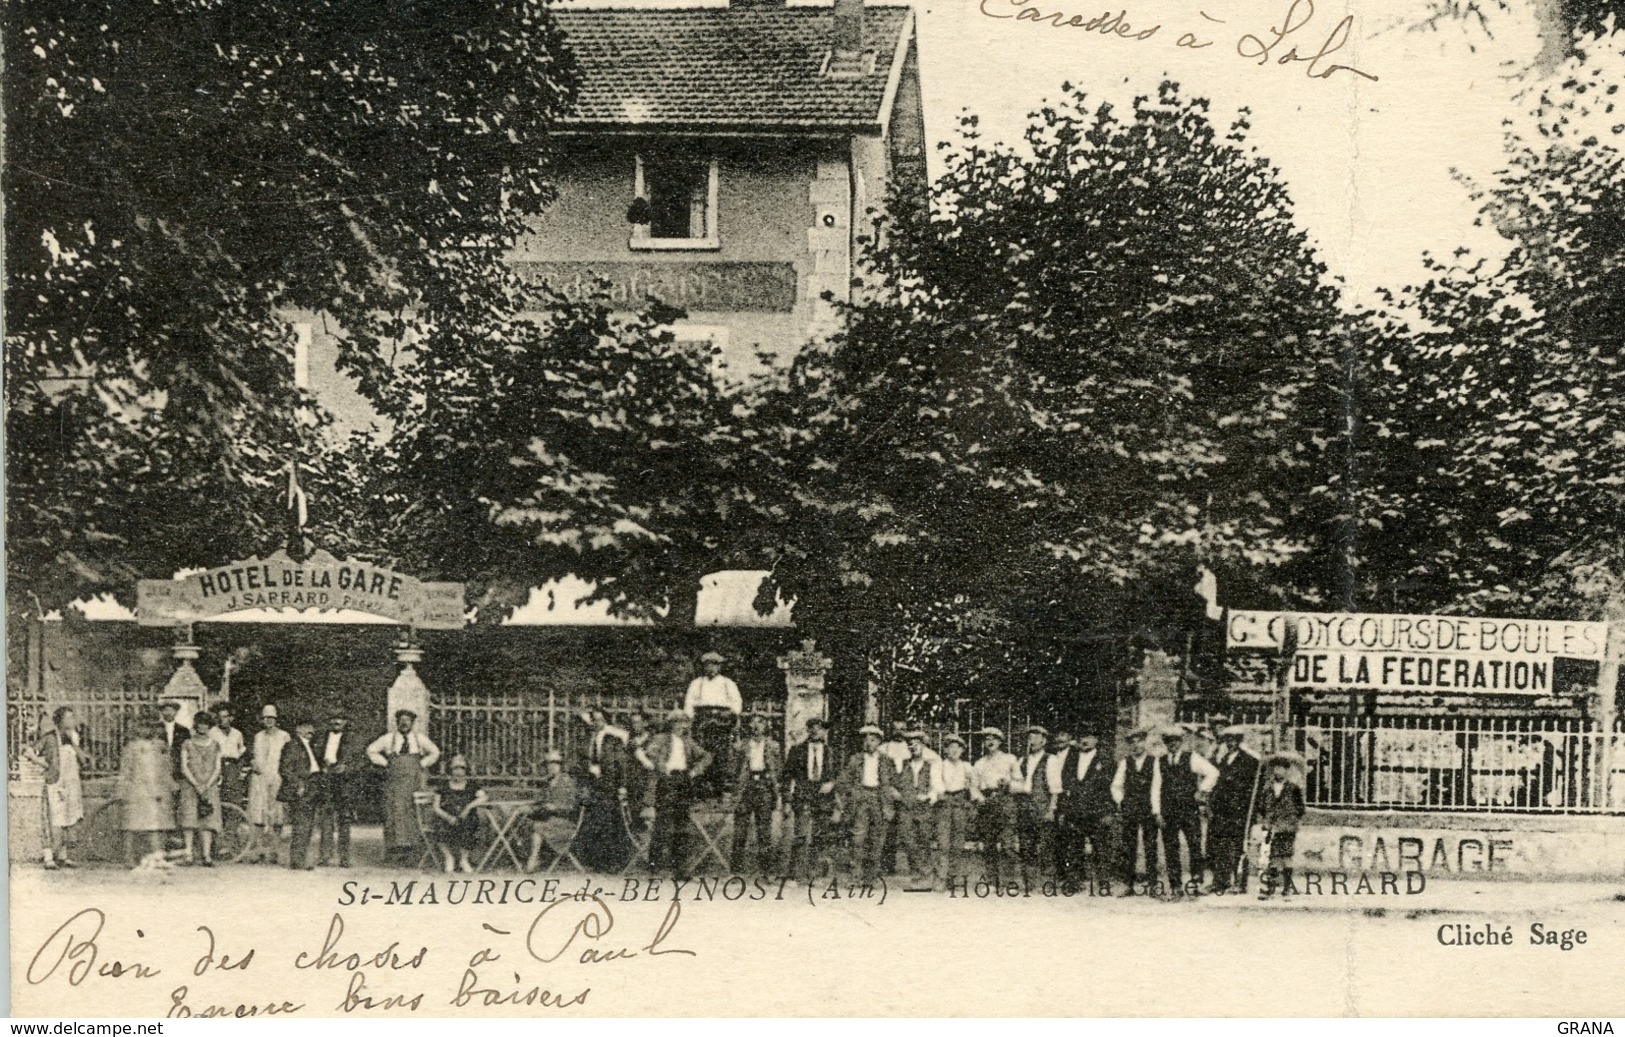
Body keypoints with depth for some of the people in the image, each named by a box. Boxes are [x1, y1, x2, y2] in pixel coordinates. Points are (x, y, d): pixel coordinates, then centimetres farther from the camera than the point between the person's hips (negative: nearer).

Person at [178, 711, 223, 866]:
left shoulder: (215, 745, 12)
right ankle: (189, 853, -11)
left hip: (210, 787, 1)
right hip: (190, 785, -1)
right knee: (189, 817, -12)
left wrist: (207, 785, -7)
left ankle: (206, 855, -12)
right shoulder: (188, 744, 7)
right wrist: (197, 785, -10)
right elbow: (184, 768, 0)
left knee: (208, 818, -8)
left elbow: (217, 768, 7)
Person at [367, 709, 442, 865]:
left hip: (414, 782, 1)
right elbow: (371, 750, 14)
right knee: (396, 813, -11)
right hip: (394, 781, -1)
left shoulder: (420, 738, 11)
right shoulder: (388, 738, 7)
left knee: (413, 815, -2)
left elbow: (434, 752, 23)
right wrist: (385, 762, 5)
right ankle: (397, 850, -12)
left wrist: (423, 763, 9)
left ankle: (412, 854, 0)